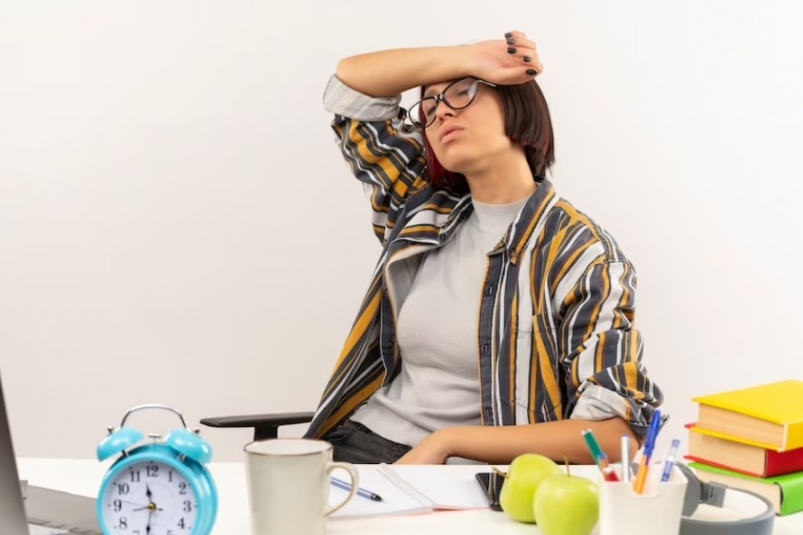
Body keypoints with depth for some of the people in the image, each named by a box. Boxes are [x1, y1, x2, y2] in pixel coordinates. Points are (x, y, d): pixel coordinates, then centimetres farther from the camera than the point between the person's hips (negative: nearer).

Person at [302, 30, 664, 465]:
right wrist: (464, 56, 1)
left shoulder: (583, 258, -8)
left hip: (465, 475, -6)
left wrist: (447, 442, -20)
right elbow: (350, 83, 14)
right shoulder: (425, 209, 9)